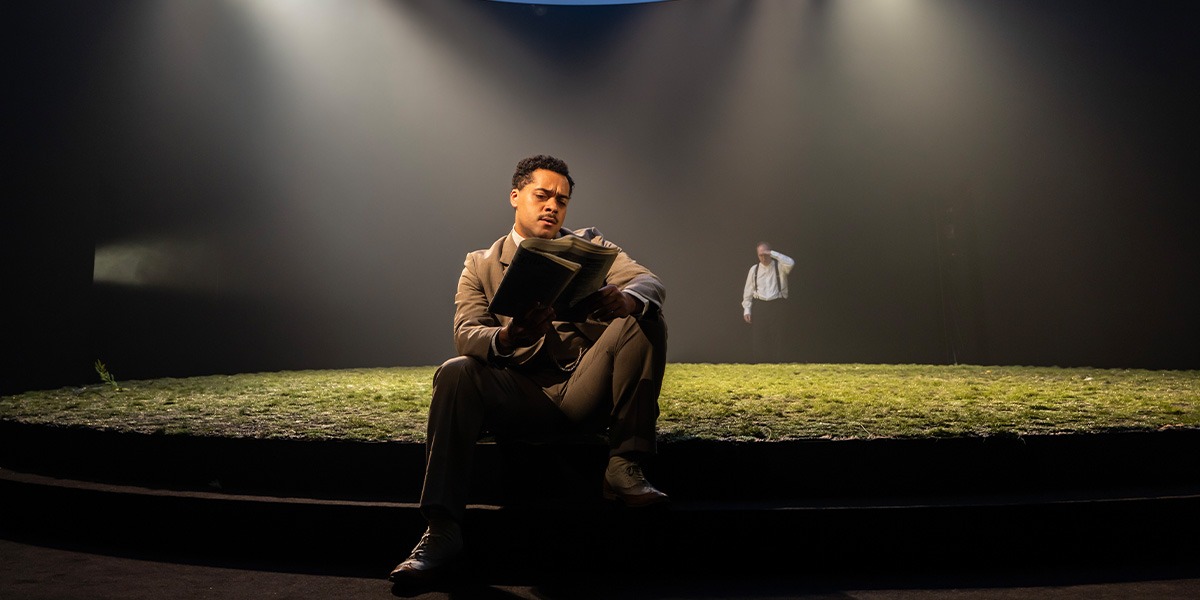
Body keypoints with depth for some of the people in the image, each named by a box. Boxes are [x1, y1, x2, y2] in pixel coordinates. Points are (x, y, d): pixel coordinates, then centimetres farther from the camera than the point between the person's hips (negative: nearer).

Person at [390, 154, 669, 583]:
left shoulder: (589, 246, 15)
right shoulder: (481, 264, 13)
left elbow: (652, 283, -3)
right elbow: (465, 334, -3)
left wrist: (623, 298, -30)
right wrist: (503, 338, -29)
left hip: (585, 390, 1)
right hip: (520, 397, 0)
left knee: (643, 319, -21)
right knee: (454, 373, -28)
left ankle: (624, 469, -21)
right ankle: (442, 531, -28)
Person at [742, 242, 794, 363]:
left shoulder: (779, 266, 0)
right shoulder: (754, 269, 7)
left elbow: (790, 263, -24)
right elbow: (748, 291, 9)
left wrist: (773, 253, -19)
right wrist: (746, 310, 2)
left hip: (777, 306, -2)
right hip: (759, 306, 2)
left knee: (777, 341, 1)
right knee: (758, 341, 2)